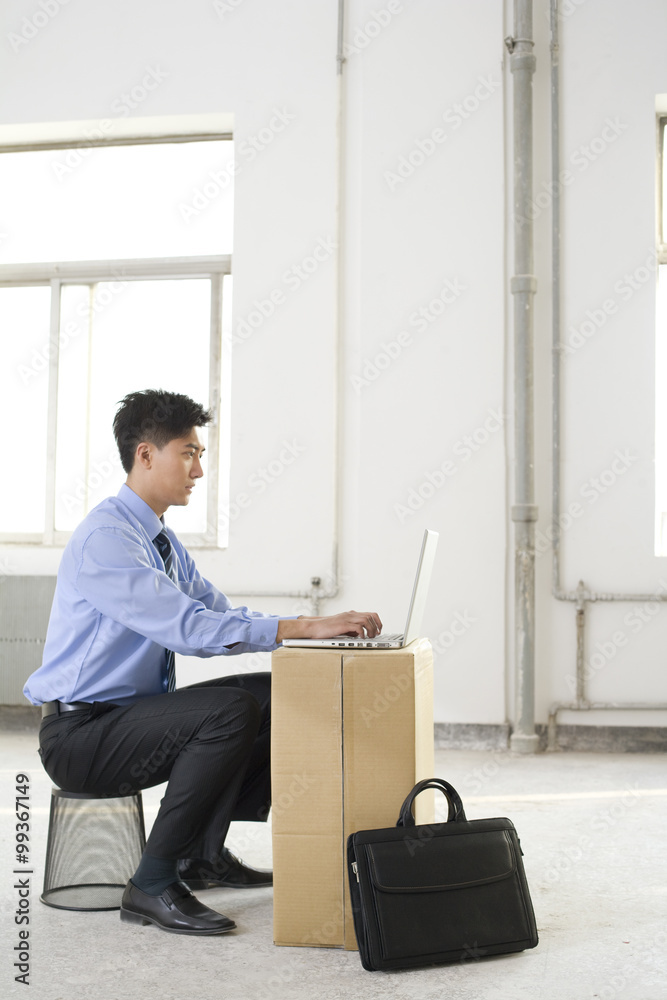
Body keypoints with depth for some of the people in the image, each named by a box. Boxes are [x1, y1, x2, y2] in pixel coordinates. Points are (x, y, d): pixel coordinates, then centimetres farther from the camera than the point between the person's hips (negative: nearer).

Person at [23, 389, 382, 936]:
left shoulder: (164, 541, 13)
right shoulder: (105, 537, -19)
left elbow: (221, 613, 9)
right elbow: (187, 626, -29)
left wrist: (322, 625, -7)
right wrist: (300, 628, -32)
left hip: (135, 712, 10)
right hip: (81, 733, -9)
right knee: (231, 710, -29)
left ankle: (205, 853, 7)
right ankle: (153, 885, -20)